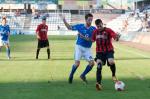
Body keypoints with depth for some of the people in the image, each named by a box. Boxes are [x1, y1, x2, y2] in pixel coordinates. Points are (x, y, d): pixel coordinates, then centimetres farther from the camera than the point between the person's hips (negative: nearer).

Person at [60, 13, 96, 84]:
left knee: (92, 63, -10)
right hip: (79, 46, -2)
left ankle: (83, 75, 12)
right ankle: (71, 75, 15)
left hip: (87, 49, 2)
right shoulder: (80, 26, -4)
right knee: (77, 63, -12)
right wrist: (64, 20, -3)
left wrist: (84, 37, -23)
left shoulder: (93, 29, -4)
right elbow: (69, 27, 9)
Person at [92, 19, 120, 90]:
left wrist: (117, 37, -45)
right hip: (99, 52, 3)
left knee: (111, 62, -28)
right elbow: (92, 40, 22)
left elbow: (115, 36, -22)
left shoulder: (108, 30, -7)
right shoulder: (95, 32, 6)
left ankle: (114, 75, 0)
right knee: (99, 67, -12)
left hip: (109, 51, -3)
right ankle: (99, 83, -13)